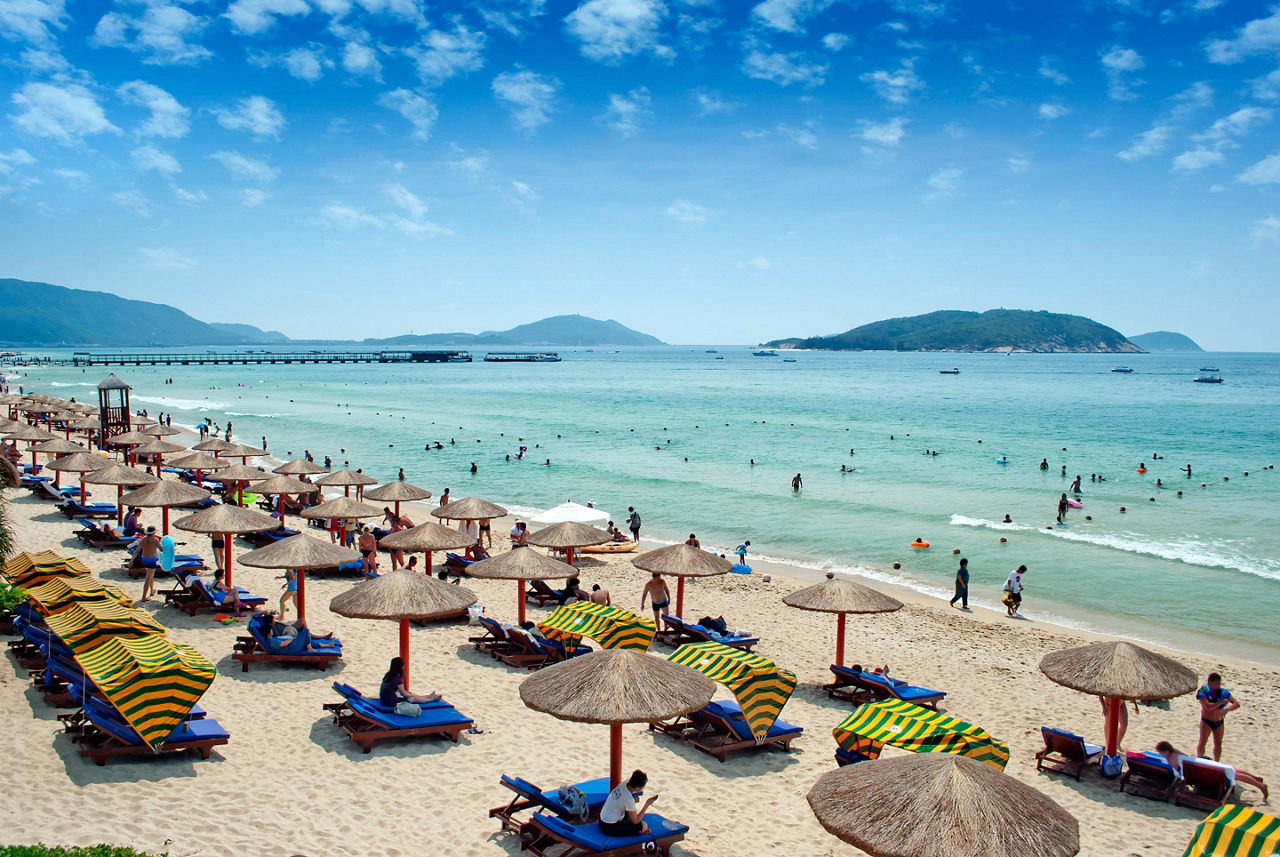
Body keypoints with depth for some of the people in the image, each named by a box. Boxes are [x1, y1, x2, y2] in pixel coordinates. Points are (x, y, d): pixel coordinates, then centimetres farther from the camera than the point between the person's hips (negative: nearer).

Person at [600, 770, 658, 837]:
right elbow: (635, 821, -17)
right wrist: (647, 804, -16)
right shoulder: (629, 799, -29)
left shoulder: (624, 784, -9)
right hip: (610, 828, -9)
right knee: (644, 826, -8)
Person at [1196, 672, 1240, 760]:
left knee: (1218, 744, 12)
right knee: (1202, 742, -1)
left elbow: (1237, 704, -7)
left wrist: (1226, 709, -23)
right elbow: (1208, 706, -27)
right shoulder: (1203, 692, -16)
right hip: (1206, 721, -4)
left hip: (1219, 722, 4)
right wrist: (1221, 702, -26)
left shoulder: (1223, 692, -4)